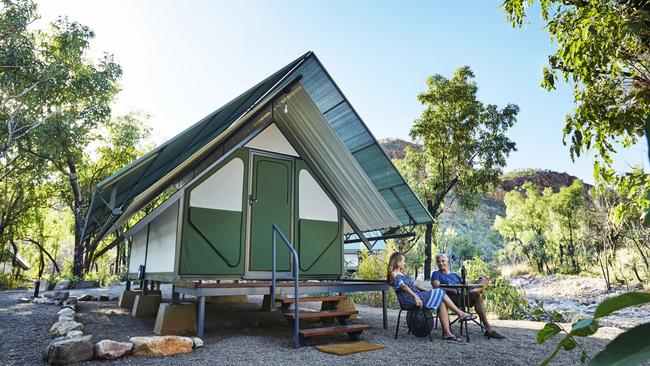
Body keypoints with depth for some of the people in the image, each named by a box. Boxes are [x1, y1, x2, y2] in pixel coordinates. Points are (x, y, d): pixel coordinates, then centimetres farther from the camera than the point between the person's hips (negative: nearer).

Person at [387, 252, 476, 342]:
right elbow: (404, 287, -21)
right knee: (440, 293, -7)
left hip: (416, 295, 9)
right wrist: (416, 297, -30)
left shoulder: (401, 273, 24)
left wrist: (427, 290, 14)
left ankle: (447, 333, -11)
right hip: (409, 301, -9)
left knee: (442, 303, -7)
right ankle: (461, 314, 5)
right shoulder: (394, 274, -8)